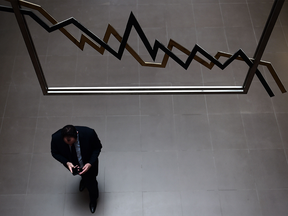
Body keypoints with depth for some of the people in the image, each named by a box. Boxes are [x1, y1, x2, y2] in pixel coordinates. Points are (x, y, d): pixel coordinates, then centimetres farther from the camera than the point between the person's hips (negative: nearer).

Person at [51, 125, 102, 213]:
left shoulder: (89, 133, -40)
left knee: (91, 182, 21)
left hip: (88, 164, -2)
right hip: (72, 165, 2)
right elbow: (55, 153, -14)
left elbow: (97, 147, -20)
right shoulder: (56, 137, -35)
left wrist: (90, 164, -32)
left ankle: (93, 198, 57)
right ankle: (84, 179, 73)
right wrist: (66, 163, -31)